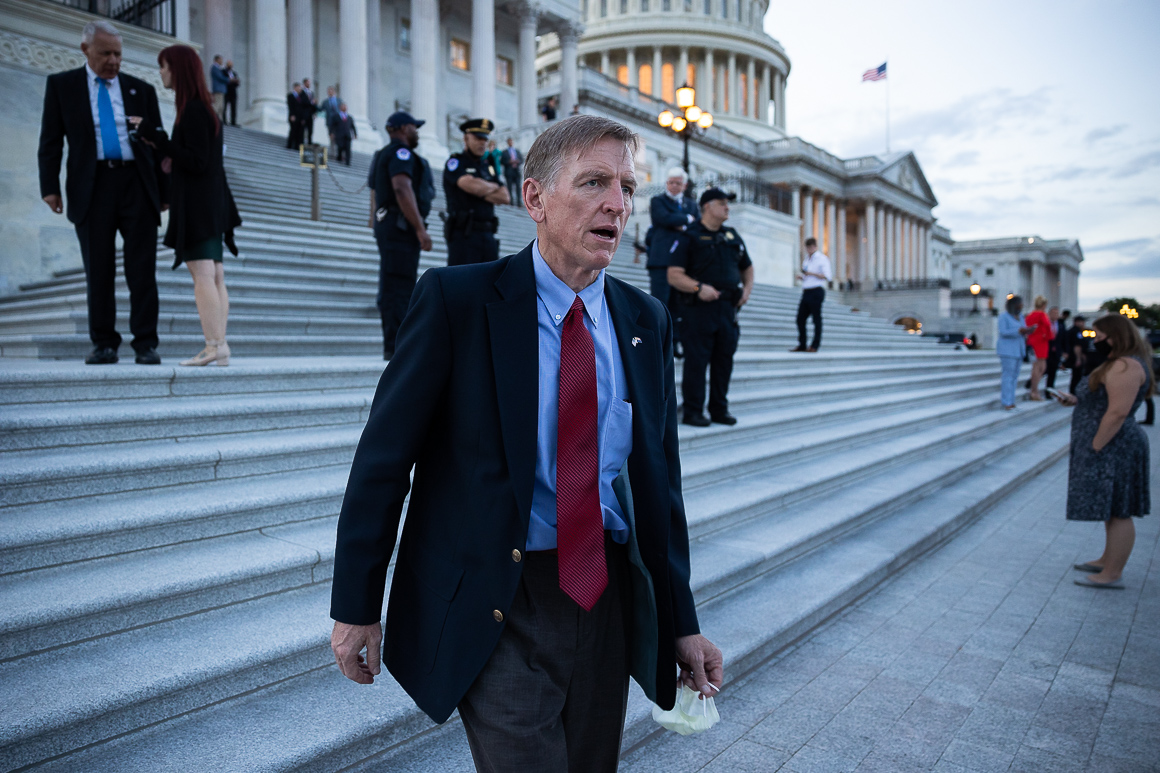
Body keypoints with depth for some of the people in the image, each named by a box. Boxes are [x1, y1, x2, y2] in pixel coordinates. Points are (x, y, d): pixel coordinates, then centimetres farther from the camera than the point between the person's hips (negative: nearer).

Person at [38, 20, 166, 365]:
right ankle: (104, 343, 11)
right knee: (98, 272, 3)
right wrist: (50, 187, -4)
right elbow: (51, 140, 7)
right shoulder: (61, 85, 10)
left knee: (142, 271, -3)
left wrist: (164, 192, 7)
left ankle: (146, 344, 0)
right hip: (92, 188, 0)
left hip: (138, 185, 0)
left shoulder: (141, 89, 13)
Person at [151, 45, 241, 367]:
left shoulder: (192, 110, -12)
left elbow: (197, 162, -18)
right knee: (213, 276, 6)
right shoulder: (203, 108, 18)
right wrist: (171, 160, 13)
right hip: (210, 204, 10)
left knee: (202, 274, -11)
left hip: (197, 203, -10)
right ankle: (219, 346, 8)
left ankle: (214, 346, -13)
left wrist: (157, 139, -15)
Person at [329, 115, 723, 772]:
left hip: (610, 599, 5)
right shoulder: (456, 299, -10)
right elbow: (384, 457, -7)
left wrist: (682, 621, 9)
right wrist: (357, 606, -6)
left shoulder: (647, 321, 3)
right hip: (496, 611, -4)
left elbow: (660, 477, 7)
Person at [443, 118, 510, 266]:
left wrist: (482, 191, -7)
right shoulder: (455, 162, 1)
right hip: (463, 234, -6)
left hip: (488, 236, 6)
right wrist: (493, 186, 3)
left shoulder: (489, 167, 19)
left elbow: (504, 198, 7)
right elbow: (472, 185, -17)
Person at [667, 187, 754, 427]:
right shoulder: (689, 236, -2)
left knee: (724, 359, 8)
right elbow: (673, 275, -10)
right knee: (696, 360, -4)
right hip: (699, 308, -6)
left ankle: (719, 409, 19)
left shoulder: (732, 236, 17)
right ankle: (692, 412, 4)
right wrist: (698, 287, -23)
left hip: (728, 308, 6)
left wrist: (747, 289, 10)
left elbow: (747, 268, 29)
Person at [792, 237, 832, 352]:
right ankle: (802, 345, 9)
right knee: (800, 318, 3)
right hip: (806, 291, 7)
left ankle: (814, 346, -1)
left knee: (816, 319, -4)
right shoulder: (806, 259, 20)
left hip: (816, 291, -7)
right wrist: (800, 277, 6)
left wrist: (812, 273, -15)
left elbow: (827, 276, -10)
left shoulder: (822, 258, -1)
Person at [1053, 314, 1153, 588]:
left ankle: (1112, 575, 3)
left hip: (1113, 449, -11)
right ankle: (1108, 561, 29)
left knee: (1117, 512, -3)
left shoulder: (1125, 367, -20)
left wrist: (1094, 449, -22)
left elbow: (1118, 412, -26)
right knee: (1113, 510, 18)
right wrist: (1075, 400, 7)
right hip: (1112, 448, 11)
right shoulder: (1120, 363, 15)